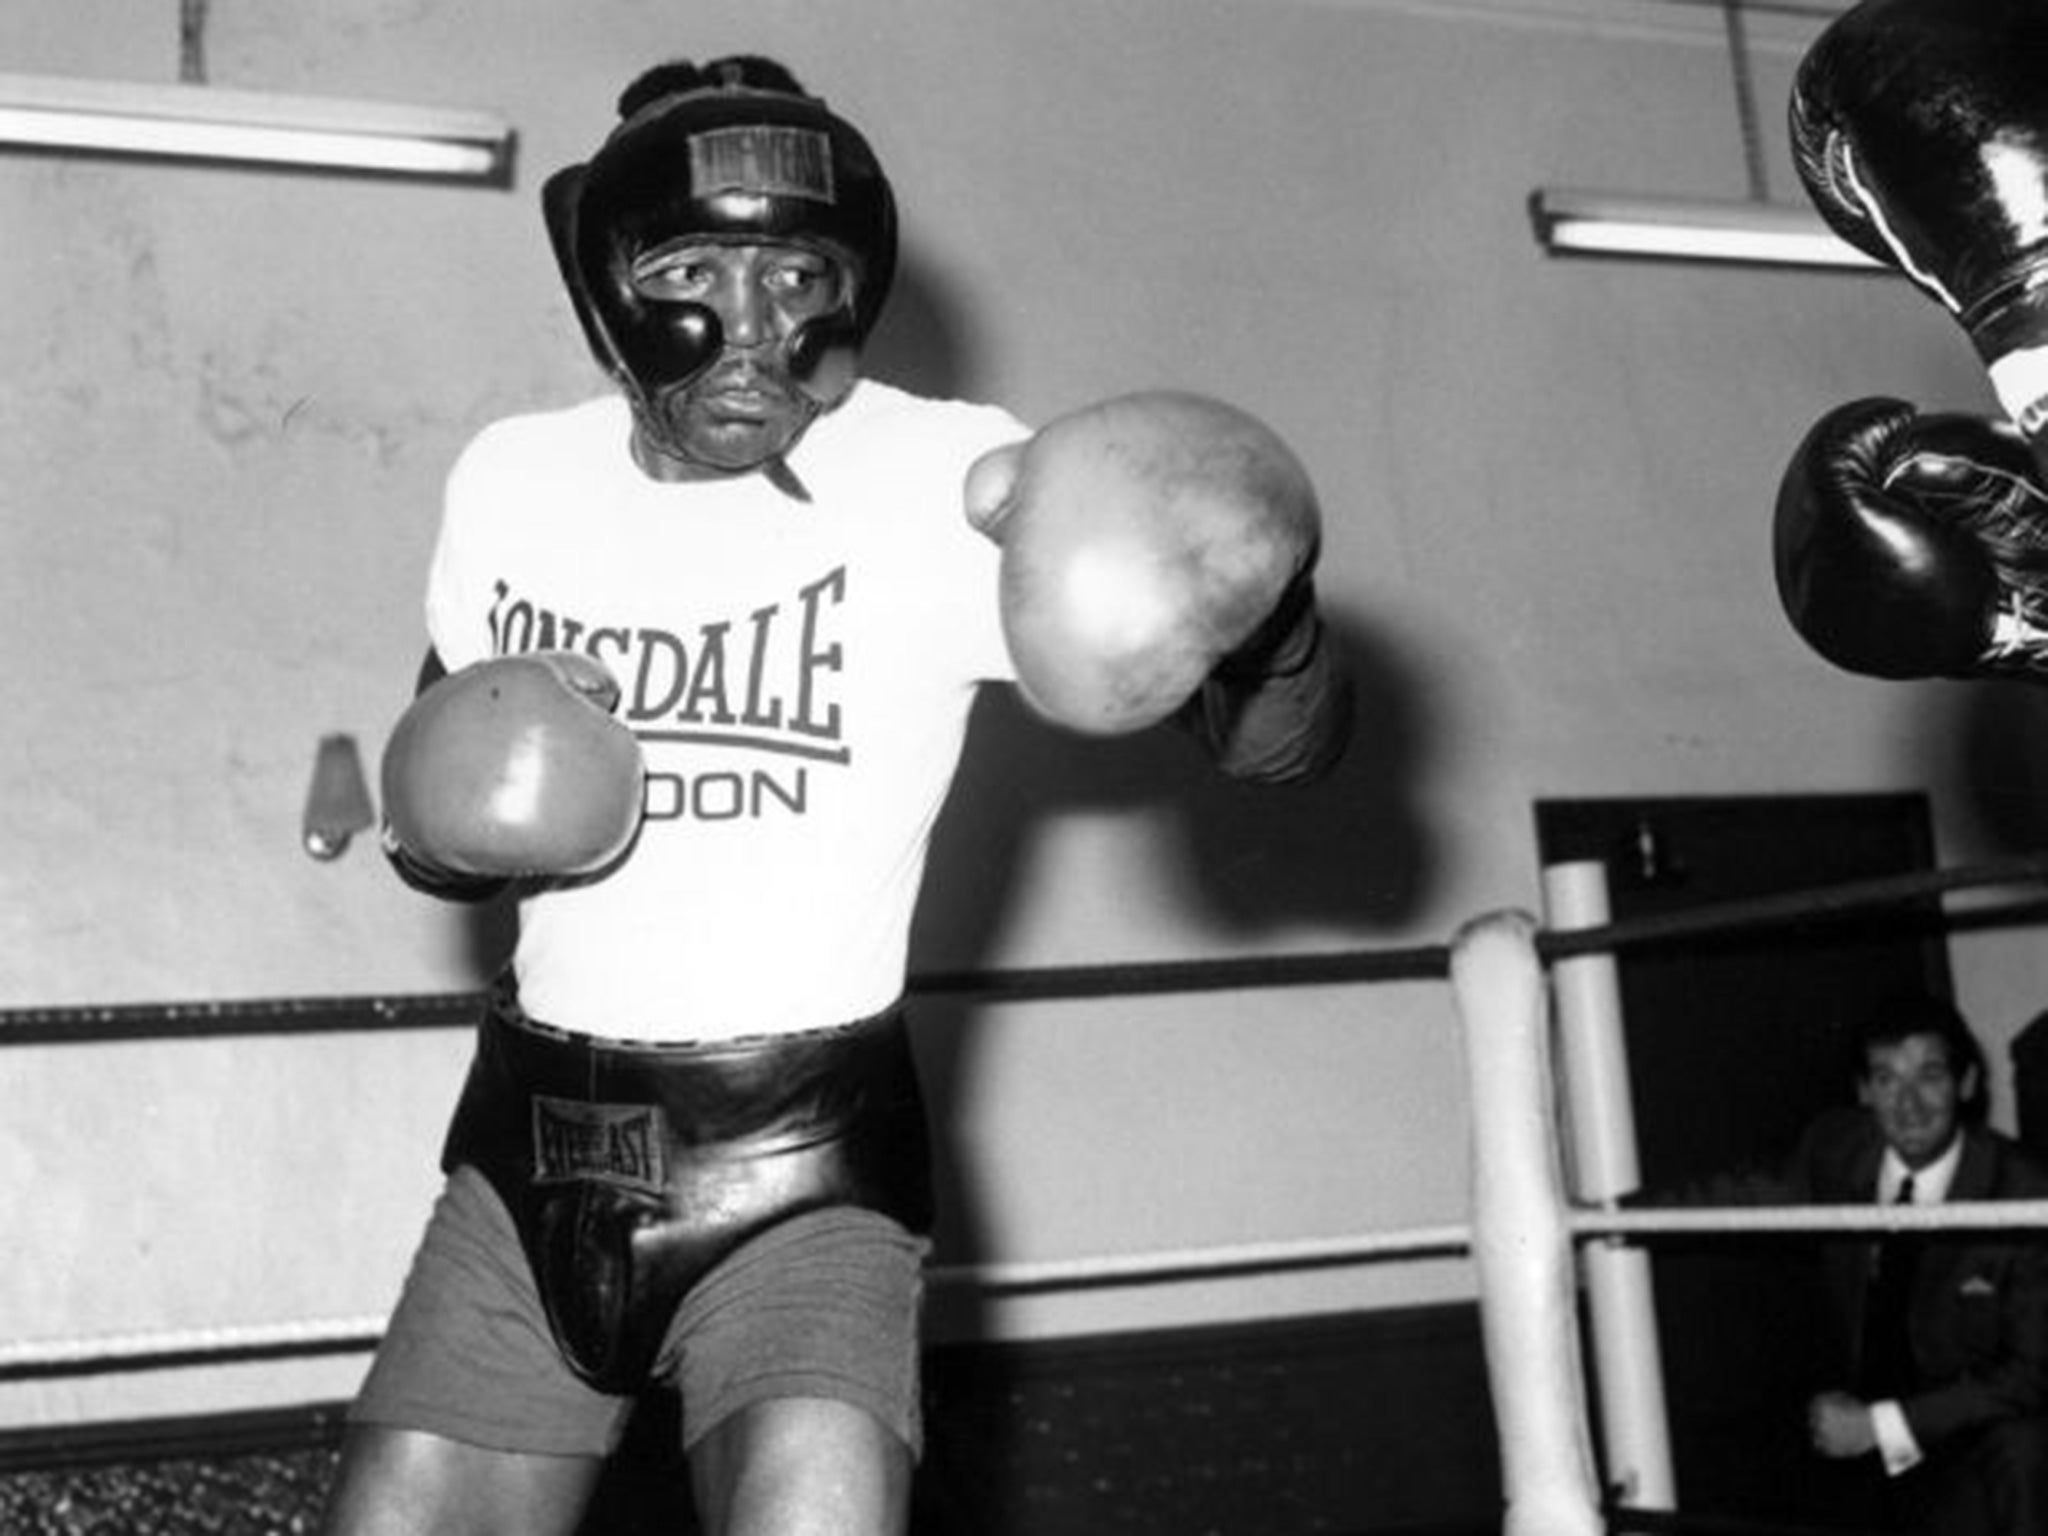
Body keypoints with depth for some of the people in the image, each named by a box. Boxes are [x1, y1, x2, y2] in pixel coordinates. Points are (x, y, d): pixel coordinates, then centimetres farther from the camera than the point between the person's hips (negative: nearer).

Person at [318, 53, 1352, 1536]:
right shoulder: (510, 479, 1)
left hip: (807, 1170, -4)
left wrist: (1266, 622, -37)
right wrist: (439, 835, -4)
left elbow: (1290, 748, -14)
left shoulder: (948, 482, -11)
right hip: (529, 1144, 4)